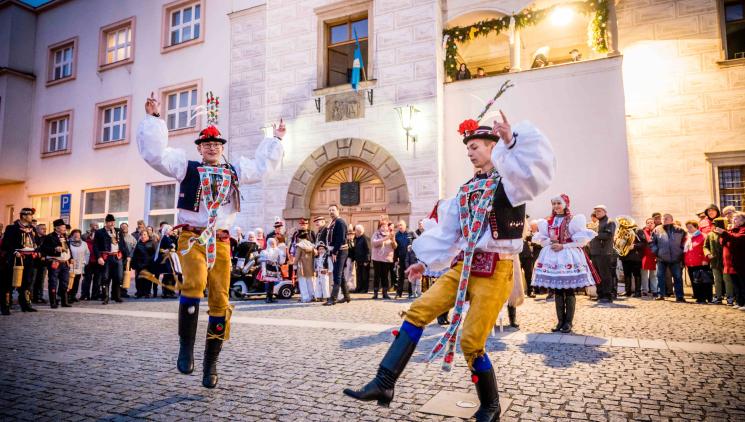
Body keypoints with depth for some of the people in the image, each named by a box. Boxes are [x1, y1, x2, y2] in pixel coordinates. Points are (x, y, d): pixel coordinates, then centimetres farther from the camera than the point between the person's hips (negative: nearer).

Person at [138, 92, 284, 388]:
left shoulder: (234, 171, 17)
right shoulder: (186, 167, 8)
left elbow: (262, 165, 28)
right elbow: (155, 153, -1)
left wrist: (276, 139, 33)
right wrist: (153, 118, -3)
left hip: (221, 241, 3)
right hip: (192, 237, -3)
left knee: (220, 301, -1)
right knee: (194, 285, -30)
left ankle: (211, 363, 11)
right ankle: (186, 347, -12)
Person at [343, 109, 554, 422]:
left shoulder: (509, 180, -3)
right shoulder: (468, 189, 17)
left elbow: (538, 165, -27)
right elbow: (447, 232, 19)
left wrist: (513, 139, -30)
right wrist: (425, 261, 17)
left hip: (495, 270, -7)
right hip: (463, 266, 7)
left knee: (471, 342, -7)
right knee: (418, 312, -3)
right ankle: (384, 384, 2)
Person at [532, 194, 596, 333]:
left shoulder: (573, 220, -3)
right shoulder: (548, 221, 11)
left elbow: (582, 239, -9)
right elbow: (541, 238, 10)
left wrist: (563, 246, -15)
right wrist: (550, 244, -11)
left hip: (568, 257, -4)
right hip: (553, 257, 4)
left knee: (569, 291, 0)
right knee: (557, 291, 6)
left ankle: (568, 322, 6)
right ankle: (560, 321, 13)